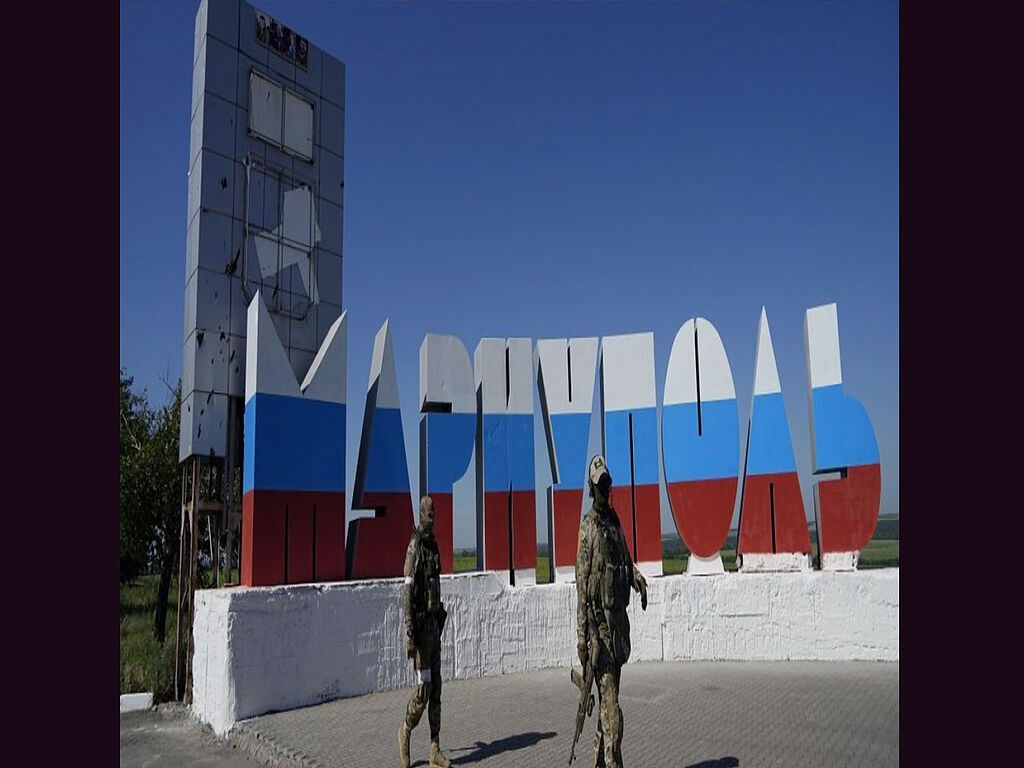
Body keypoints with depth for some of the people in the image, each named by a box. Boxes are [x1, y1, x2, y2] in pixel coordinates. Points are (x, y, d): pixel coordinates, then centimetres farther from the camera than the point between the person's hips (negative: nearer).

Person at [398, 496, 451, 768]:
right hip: (421, 624, -8)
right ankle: (405, 731, 20)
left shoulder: (434, 545, 13)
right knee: (424, 688, -5)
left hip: (435, 621, 8)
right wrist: (409, 634, -21)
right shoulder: (414, 547, -13)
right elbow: (408, 592, -18)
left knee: (436, 687, 8)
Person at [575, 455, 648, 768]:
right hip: (599, 619, -8)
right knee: (609, 699, -9)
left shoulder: (616, 522, 14)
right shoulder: (588, 526, -9)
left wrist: (638, 577, -3)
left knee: (611, 694, 14)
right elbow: (581, 582, -12)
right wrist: (581, 634, -15)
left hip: (619, 618, 8)